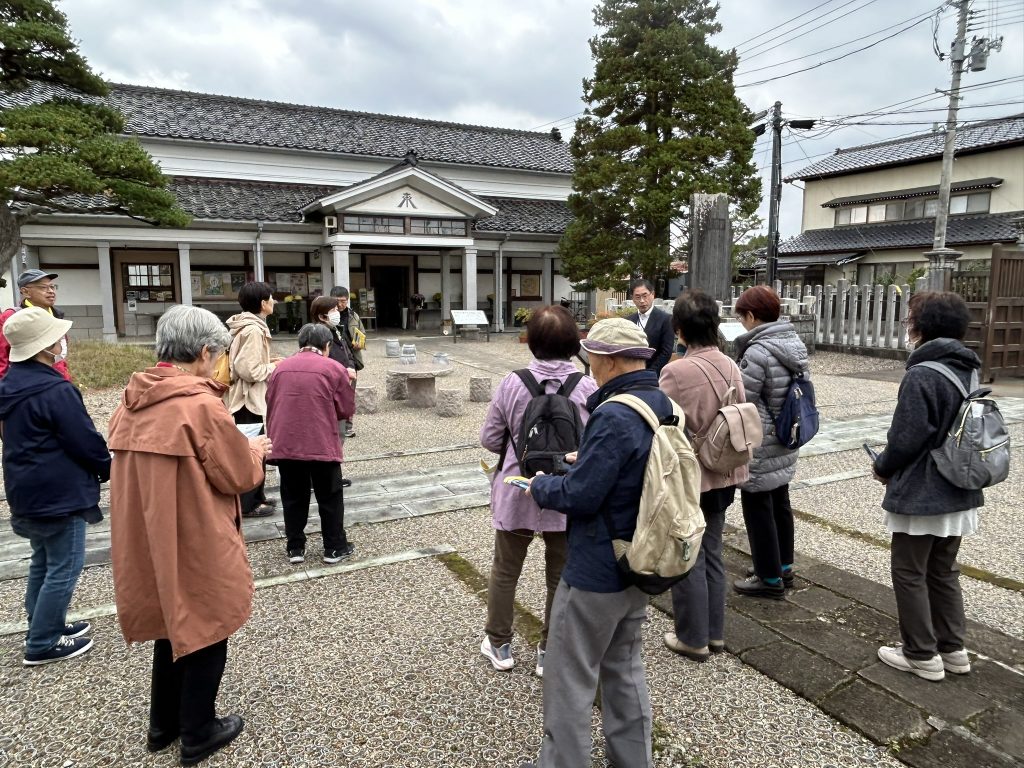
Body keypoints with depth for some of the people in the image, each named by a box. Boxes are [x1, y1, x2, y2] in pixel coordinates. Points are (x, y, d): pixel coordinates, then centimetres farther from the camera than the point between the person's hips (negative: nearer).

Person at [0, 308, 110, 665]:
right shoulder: (56, 391, -24)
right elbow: (87, 442, -19)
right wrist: (108, 469, 1)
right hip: (59, 494, -10)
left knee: (43, 562, 21)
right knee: (64, 568, 2)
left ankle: (44, 626, 34)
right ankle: (42, 644, 11)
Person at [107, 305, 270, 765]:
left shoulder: (133, 400, 1)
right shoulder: (201, 404, -22)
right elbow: (238, 476, -15)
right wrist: (255, 451, 5)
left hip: (148, 542, 7)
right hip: (196, 547, -7)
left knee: (174, 626, 25)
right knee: (204, 633, 12)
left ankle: (164, 724, 40)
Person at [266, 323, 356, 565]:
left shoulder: (281, 367, 8)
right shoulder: (333, 368, -3)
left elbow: (270, 405, 14)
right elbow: (347, 409, 2)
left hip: (285, 444, 3)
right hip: (321, 444, -3)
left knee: (293, 498, 16)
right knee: (330, 497, 11)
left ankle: (295, 548, 23)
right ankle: (335, 548, 18)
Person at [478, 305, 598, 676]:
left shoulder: (513, 383, -13)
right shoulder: (588, 388, -15)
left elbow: (489, 439, -6)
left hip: (517, 494, 0)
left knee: (505, 570, 20)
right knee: (561, 576, 17)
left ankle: (499, 643, 35)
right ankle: (550, 652, 30)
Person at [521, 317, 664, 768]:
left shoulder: (614, 416, -26)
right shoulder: (664, 405, 3)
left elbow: (579, 495, -25)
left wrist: (539, 486, -7)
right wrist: (584, 461, 9)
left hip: (596, 571, -9)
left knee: (570, 678, 9)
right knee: (624, 666, 24)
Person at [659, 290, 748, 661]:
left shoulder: (675, 371, -22)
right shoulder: (731, 367, -3)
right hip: (723, 475, 6)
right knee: (712, 553, 20)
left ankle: (693, 638, 23)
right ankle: (715, 632, 32)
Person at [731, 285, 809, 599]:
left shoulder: (758, 352, -23)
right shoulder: (795, 342, 4)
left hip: (760, 445, -9)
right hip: (786, 440, 9)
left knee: (758, 508, 4)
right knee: (780, 502, 20)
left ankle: (770, 578, 16)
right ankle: (783, 567, 34)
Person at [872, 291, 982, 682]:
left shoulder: (921, 376, -22)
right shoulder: (967, 371, 5)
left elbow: (906, 439, -22)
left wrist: (882, 467, -2)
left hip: (921, 495, -8)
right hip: (958, 493, 8)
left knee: (909, 573, 7)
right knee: (943, 571, 20)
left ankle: (922, 655, 16)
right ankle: (953, 649, 29)